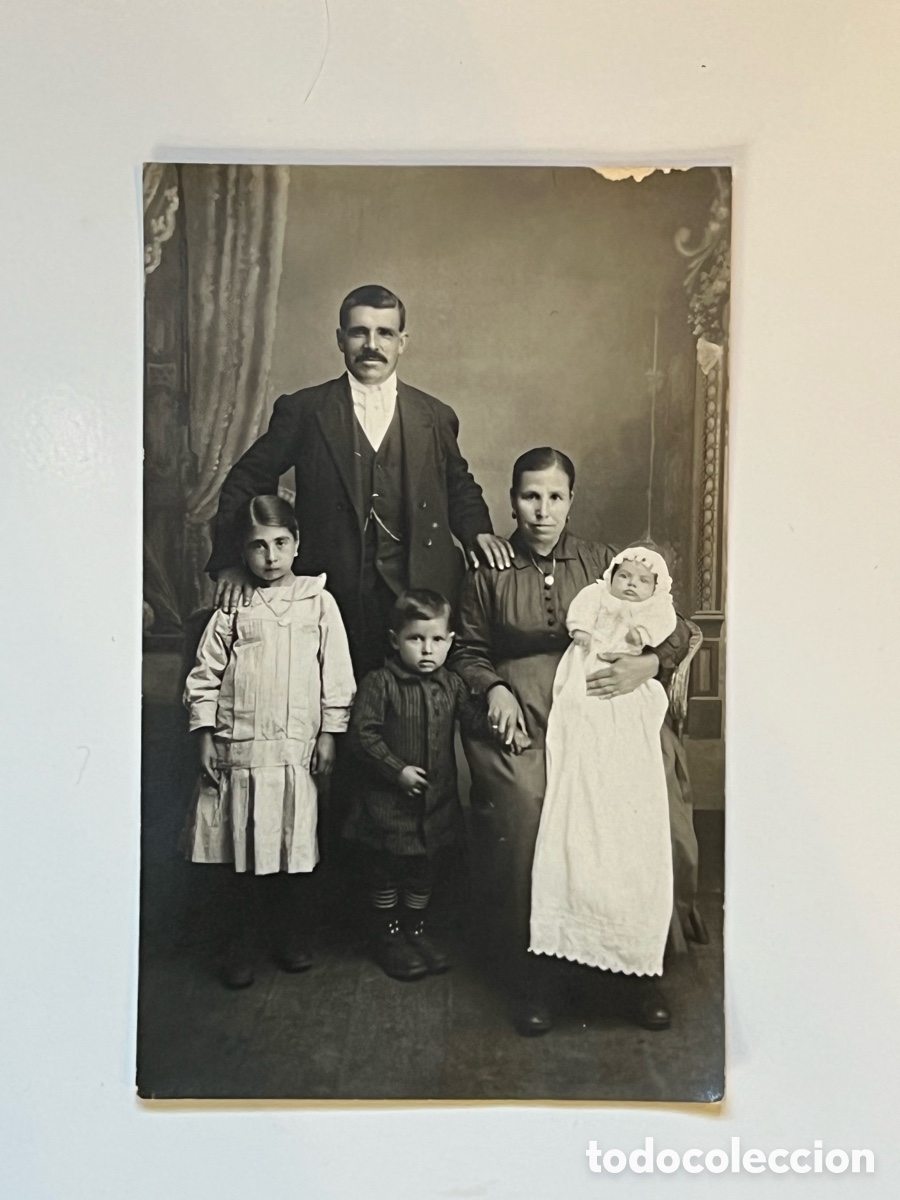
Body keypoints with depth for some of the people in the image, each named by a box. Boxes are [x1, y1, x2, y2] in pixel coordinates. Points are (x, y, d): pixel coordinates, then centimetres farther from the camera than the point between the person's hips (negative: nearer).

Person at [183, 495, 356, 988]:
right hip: (239, 746, 0)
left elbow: (336, 673, 2)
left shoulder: (318, 601, 2)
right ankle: (241, 943, 24)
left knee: (295, 846, 8)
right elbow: (205, 675, 5)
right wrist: (205, 735, 1)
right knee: (243, 849, 8)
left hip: (298, 747, 0)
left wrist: (329, 733, -1)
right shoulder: (233, 608, 3)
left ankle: (292, 936, 27)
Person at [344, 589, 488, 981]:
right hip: (388, 800, -4)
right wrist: (397, 770, -19)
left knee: (423, 869, 19)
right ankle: (388, 935, 28)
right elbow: (363, 734, -16)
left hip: (435, 800, 5)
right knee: (384, 869, 10)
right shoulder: (380, 683, -13)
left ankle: (415, 928, 38)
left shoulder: (451, 685, 2)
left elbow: (475, 721, 6)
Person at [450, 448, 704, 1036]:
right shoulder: (489, 573, 12)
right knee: (526, 810, -30)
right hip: (521, 716, -1)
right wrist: (496, 689, -5)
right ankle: (533, 979, -10)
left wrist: (647, 664, -8)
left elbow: (677, 632, 13)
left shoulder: (602, 562, 13)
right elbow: (468, 652, 16)